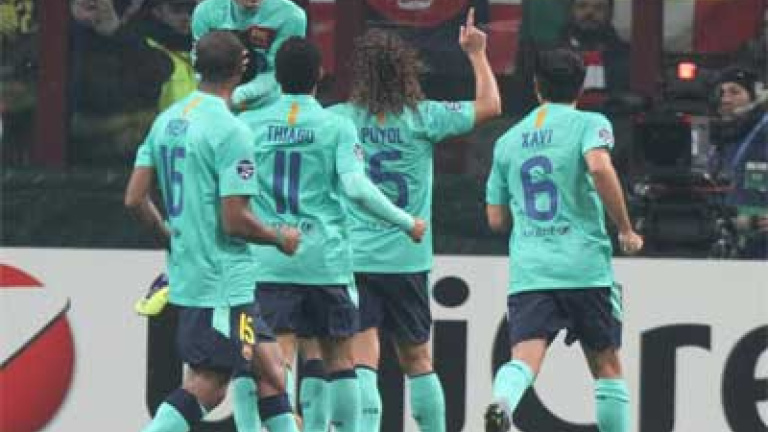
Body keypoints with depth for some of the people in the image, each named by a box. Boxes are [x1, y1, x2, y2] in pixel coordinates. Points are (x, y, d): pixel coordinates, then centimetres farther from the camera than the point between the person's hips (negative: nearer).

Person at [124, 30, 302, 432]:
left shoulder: (167, 120, 7)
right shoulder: (231, 131, -17)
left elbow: (135, 199, 8)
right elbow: (235, 221, -20)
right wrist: (280, 238, -1)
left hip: (186, 274, 9)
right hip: (223, 282, -9)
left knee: (270, 367, 14)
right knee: (207, 386, -5)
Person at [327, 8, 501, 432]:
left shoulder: (337, 120, -4)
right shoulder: (421, 118, -4)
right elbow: (489, 106, 3)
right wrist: (477, 54, 14)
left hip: (352, 257, -1)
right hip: (407, 258, 1)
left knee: (361, 359, -7)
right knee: (417, 359, 16)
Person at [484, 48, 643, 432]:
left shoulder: (508, 141, 16)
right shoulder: (589, 124, 2)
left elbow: (496, 219, 18)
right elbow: (599, 167, -20)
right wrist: (626, 230, -9)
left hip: (527, 270, 2)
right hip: (586, 269, -2)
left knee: (525, 358, -13)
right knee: (607, 367, 11)